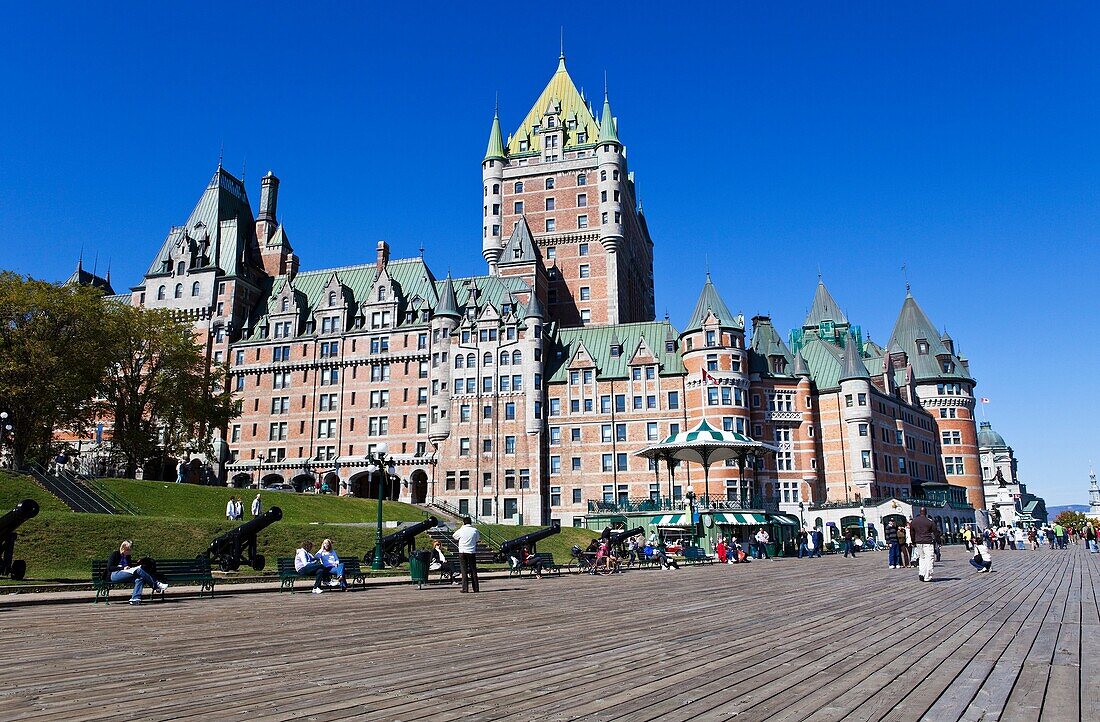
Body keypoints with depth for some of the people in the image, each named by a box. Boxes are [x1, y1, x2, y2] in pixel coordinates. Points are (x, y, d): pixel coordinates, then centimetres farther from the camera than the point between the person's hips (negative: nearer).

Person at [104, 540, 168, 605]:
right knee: (138, 570, -30)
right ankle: (157, 585, -30)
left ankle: (135, 599, -45)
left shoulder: (128, 557, 25)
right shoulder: (115, 554, 5)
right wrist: (123, 568, -13)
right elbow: (109, 568, -4)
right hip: (113, 575, -7)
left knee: (140, 578, -29)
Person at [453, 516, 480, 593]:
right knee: (473, 570, 9)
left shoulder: (461, 530, -7)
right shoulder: (475, 530, -2)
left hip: (462, 552, -2)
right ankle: (475, 588, 9)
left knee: (464, 570, 3)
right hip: (472, 552, 2)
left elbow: (454, 536, 11)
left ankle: (465, 588, -1)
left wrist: (461, 527, 17)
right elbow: (478, 538, 17)